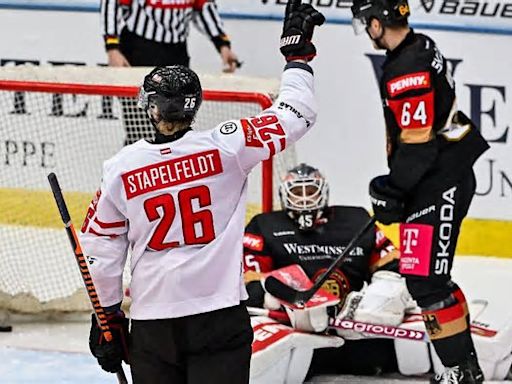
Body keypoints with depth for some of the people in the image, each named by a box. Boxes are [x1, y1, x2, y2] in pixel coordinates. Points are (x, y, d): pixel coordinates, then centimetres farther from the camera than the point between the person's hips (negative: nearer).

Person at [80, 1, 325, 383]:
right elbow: (295, 114, 2)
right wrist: (298, 53, 15)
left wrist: (107, 317, 16)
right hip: (219, 315, -2)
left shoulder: (119, 169, -1)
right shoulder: (224, 148, -7)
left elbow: (100, 250, 5)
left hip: (151, 322, 2)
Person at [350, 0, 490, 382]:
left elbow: (417, 145, -24)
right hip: (444, 176, 11)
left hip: (439, 186, -11)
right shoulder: (420, 47, 9)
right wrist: (396, 185, 25)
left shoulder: (407, 70, -23)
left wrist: (392, 190, -14)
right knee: (429, 275, 17)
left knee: (425, 279, -9)